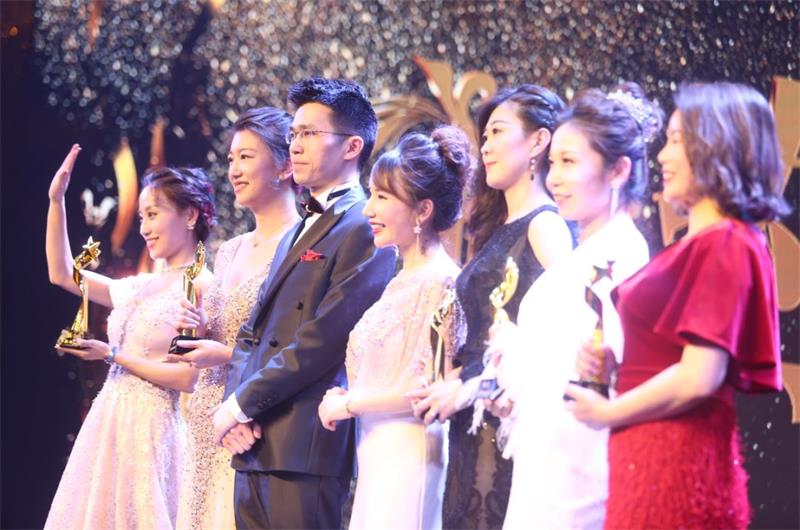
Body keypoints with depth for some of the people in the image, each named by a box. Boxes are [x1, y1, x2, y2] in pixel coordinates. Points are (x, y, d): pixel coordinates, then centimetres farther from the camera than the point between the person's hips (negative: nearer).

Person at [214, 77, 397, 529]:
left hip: (305, 447, -9)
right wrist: (235, 402, 0)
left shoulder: (366, 229, -8)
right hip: (256, 444, 9)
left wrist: (243, 404, -12)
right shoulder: (296, 234, 23)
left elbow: (327, 336, -16)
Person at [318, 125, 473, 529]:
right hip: (378, 455, 9)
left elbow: (433, 384, -18)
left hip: (409, 455, -9)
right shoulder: (403, 280, 17)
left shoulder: (439, 280, -11)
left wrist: (350, 403, -9)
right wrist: (346, 397, 5)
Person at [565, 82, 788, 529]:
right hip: (652, 456, 9)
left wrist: (608, 412, -7)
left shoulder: (725, 245, -12)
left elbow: (698, 377, -19)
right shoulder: (702, 244, 15)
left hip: (679, 461, -9)